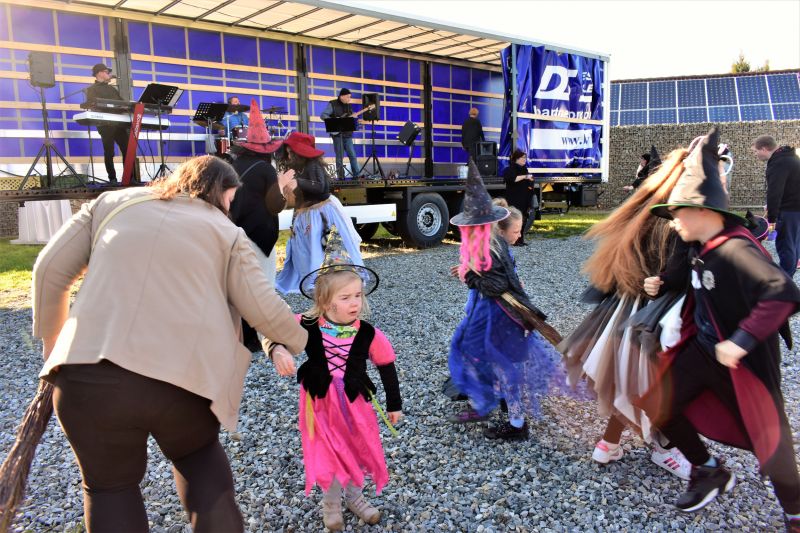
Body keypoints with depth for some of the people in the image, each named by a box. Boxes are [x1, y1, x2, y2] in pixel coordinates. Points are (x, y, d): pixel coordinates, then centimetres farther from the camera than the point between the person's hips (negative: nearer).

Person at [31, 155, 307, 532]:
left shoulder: (112, 202, 20)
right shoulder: (227, 232, 14)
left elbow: (50, 269, 15)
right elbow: (264, 309, 8)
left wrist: (51, 337, 29)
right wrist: (298, 341, 26)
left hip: (89, 374, 1)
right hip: (185, 378, 0)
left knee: (110, 484, 25)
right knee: (199, 455, 31)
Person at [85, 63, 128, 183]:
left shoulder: (112, 88, 25)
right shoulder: (92, 89, 7)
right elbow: (92, 105, -7)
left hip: (119, 123, 5)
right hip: (106, 125, -5)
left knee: (127, 150, -4)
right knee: (109, 153, -5)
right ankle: (112, 178, -3)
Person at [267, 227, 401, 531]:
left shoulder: (369, 335, -14)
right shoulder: (307, 327, -17)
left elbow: (387, 368, -2)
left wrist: (394, 404, 7)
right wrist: (278, 351, -37)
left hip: (354, 402, 1)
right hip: (320, 403, -1)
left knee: (359, 450, 17)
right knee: (327, 457, 8)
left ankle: (354, 496, 47)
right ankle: (331, 504, 38)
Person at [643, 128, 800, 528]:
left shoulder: (735, 250, -27)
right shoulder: (699, 248, 0)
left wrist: (741, 341, -37)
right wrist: (663, 286, 4)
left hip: (743, 360, -8)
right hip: (703, 348, 8)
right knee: (659, 407, 7)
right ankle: (710, 472, 30)